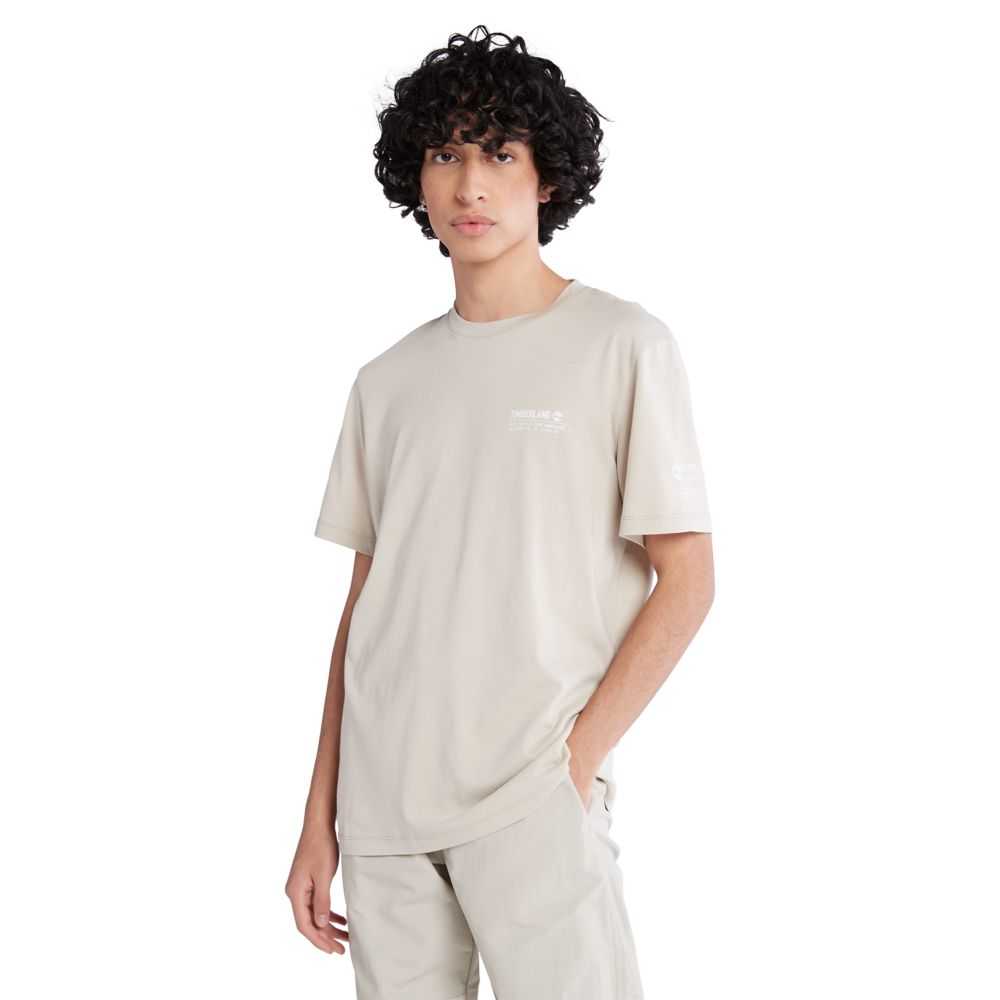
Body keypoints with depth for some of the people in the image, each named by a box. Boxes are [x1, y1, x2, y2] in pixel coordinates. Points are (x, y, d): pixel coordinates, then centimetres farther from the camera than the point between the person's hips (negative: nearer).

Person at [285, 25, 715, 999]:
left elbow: (686, 581, -3)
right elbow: (365, 600, 13)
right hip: (380, 802, 4)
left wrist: (576, 758, -10)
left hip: (530, 807, -4)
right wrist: (319, 820, 10)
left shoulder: (623, 345, -1)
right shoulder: (389, 379, 12)